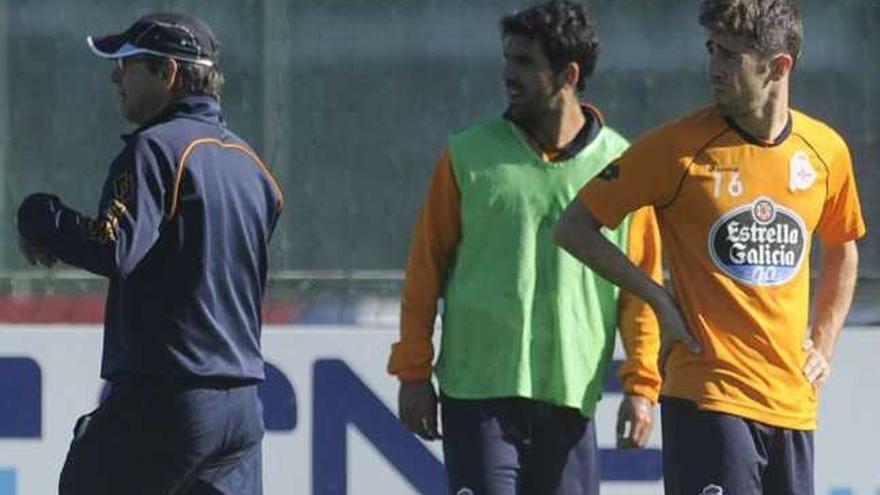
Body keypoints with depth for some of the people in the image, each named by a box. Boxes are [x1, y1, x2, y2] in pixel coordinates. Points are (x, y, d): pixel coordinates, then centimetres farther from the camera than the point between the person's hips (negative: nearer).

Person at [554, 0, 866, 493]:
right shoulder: (678, 148, -7)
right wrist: (659, 299, -6)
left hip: (793, 401, 5)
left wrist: (823, 346, 14)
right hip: (708, 397, -5)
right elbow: (574, 227, -1)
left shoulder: (825, 151, 5)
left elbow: (842, 252, 25)